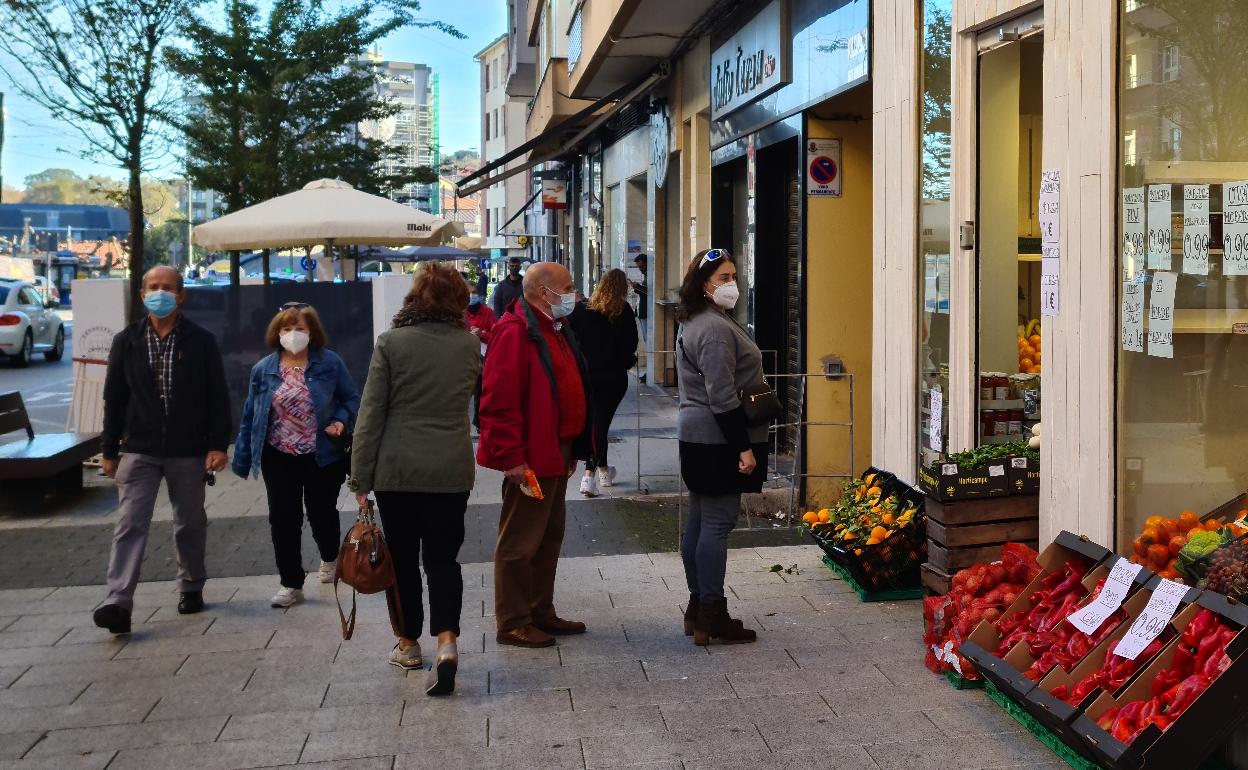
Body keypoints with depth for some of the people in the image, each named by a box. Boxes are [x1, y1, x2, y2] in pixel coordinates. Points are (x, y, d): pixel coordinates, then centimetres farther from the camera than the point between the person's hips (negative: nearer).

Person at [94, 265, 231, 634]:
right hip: (139, 450, 1)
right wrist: (110, 450, 6)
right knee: (131, 524, -8)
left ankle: (191, 587, 30)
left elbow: (218, 397, -1)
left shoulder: (201, 341, -2)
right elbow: (114, 399, 7)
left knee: (191, 523, 12)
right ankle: (118, 603, -12)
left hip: (188, 452, 0)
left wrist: (218, 445, -7)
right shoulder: (126, 342, 4)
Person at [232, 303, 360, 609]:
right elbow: (250, 416, 5)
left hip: (322, 457, -1)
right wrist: (242, 459, 4)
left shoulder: (330, 363, -7)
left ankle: (330, 558, 45)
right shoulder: (263, 369, 0)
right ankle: (291, 583, 15)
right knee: (283, 520, 3)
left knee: (322, 513, 14)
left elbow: (351, 399, 2)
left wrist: (340, 420, -19)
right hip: (279, 458, 2)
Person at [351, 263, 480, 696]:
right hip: (452, 470, 2)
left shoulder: (391, 343, -8)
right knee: (443, 558, 7)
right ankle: (446, 641, -10)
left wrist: (361, 478, -1)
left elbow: (371, 415, -6)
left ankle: (408, 644, 24)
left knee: (402, 558, 13)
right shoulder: (470, 345, 1)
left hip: (397, 469, -2)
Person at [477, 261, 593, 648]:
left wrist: (571, 449, 20)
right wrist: (512, 457, -24)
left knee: (550, 535, 17)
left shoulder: (555, 329, 14)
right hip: (531, 457, -10)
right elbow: (498, 401, -23)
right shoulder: (515, 332, -17)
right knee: (521, 542, -1)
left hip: (556, 453, 10)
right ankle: (512, 623, 9)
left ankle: (541, 613, 28)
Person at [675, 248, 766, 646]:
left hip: (697, 438, 11)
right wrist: (744, 447, -19)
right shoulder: (715, 328, -17)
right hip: (718, 442, -11)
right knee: (717, 524, -6)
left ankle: (698, 608, 20)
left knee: (699, 522, 12)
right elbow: (722, 397, -21)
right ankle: (712, 616, -1)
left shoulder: (697, 323, 17)